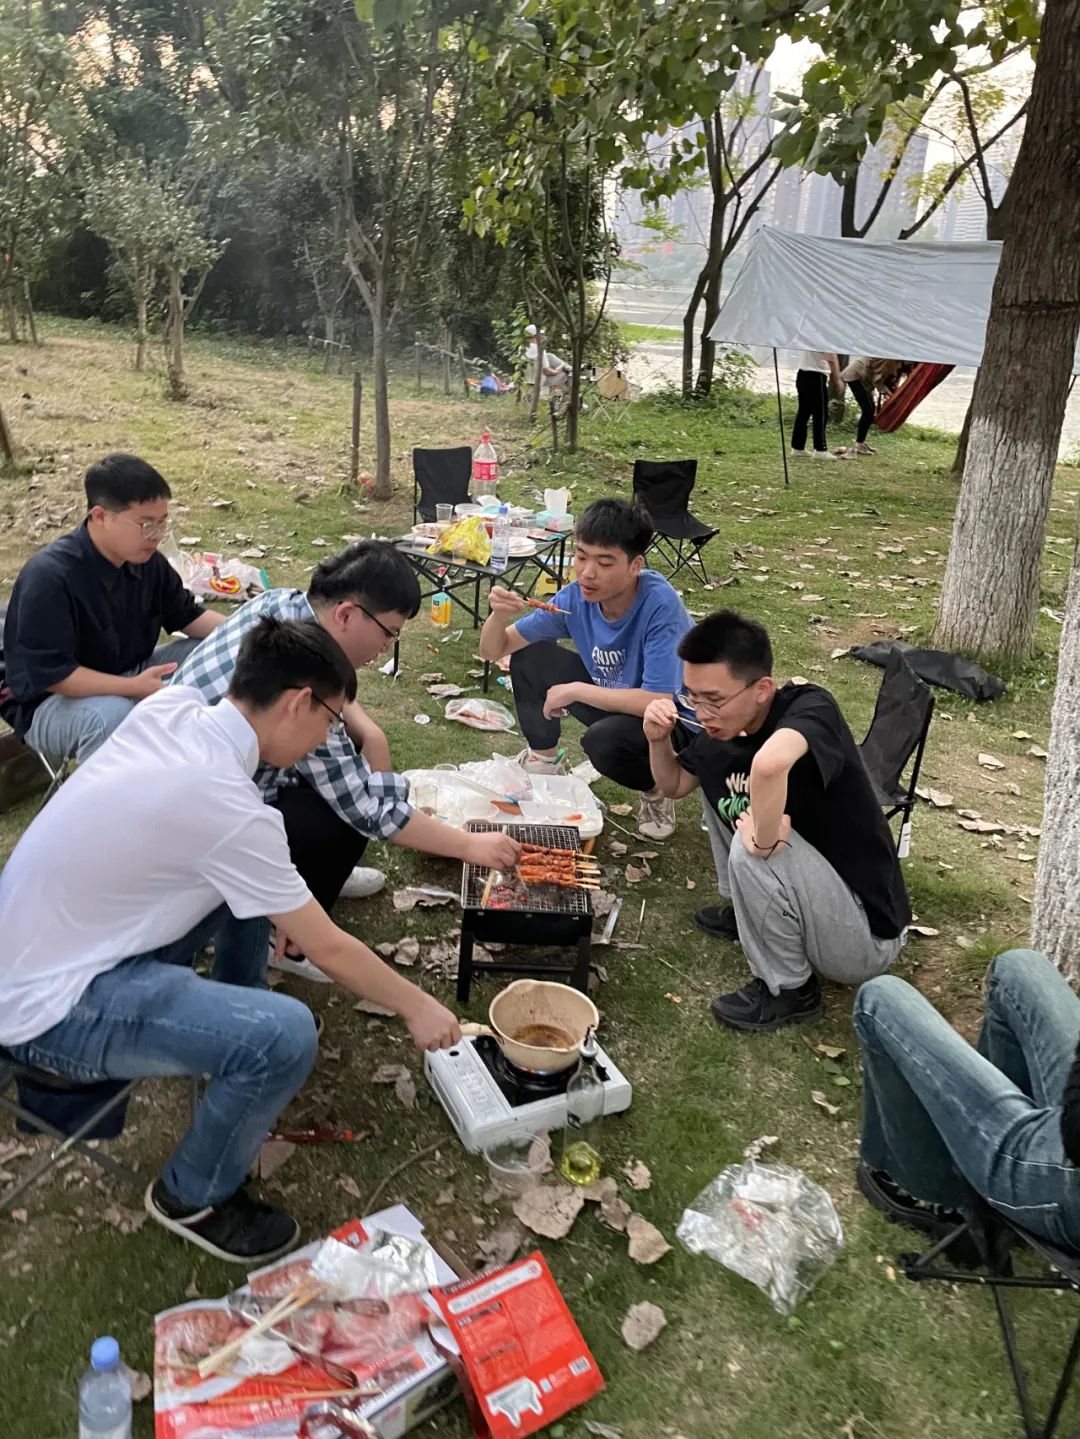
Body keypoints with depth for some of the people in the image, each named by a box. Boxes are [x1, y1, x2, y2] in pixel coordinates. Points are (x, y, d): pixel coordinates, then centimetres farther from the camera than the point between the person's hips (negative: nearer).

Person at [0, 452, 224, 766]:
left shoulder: (147, 561, -7)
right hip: (52, 702, -7)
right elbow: (50, 674, -29)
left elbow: (186, 614, 5)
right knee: (112, 714, -40)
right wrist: (134, 688, -36)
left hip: (127, 678, 7)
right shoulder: (48, 577, -28)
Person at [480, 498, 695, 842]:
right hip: (613, 701, 6)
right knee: (530, 656, -4)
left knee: (605, 739, -36)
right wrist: (499, 615, -30)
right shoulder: (575, 597, -14)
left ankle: (656, 791, -1)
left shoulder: (660, 605, -31)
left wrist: (575, 690, -27)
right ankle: (544, 759, 17)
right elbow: (494, 650, -7)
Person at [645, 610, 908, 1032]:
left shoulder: (810, 708, -28)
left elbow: (768, 763, -54)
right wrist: (659, 740, -6)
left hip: (865, 937, -8)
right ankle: (744, 910, 23)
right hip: (808, 898, 8)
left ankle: (789, 989, -5)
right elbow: (675, 785, 13)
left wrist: (763, 840, -38)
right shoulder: (722, 728, -6)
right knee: (714, 774, 7)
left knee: (749, 851, -31)